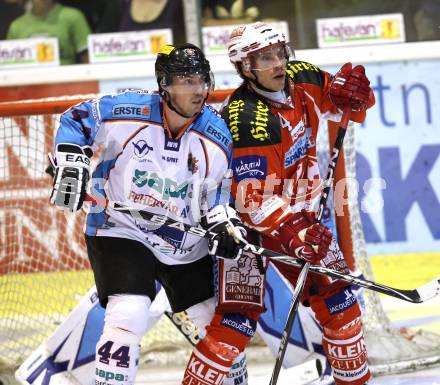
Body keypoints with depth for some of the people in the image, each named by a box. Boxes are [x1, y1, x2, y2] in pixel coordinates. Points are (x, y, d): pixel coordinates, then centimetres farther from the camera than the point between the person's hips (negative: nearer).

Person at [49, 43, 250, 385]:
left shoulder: (218, 135, -6)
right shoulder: (126, 110, -17)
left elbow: (215, 189, 6)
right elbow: (75, 121, -2)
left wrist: (224, 223, -11)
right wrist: (70, 163, -15)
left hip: (186, 244, 4)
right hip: (121, 231, -4)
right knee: (128, 318, -23)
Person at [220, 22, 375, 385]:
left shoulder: (301, 78, -7)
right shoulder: (248, 120, -28)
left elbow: (348, 105, 11)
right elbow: (255, 200, -32)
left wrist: (351, 91, -13)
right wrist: (293, 233, -45)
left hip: (299, 217, 7)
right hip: (248, 223, -7)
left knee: (337, 299, 11)